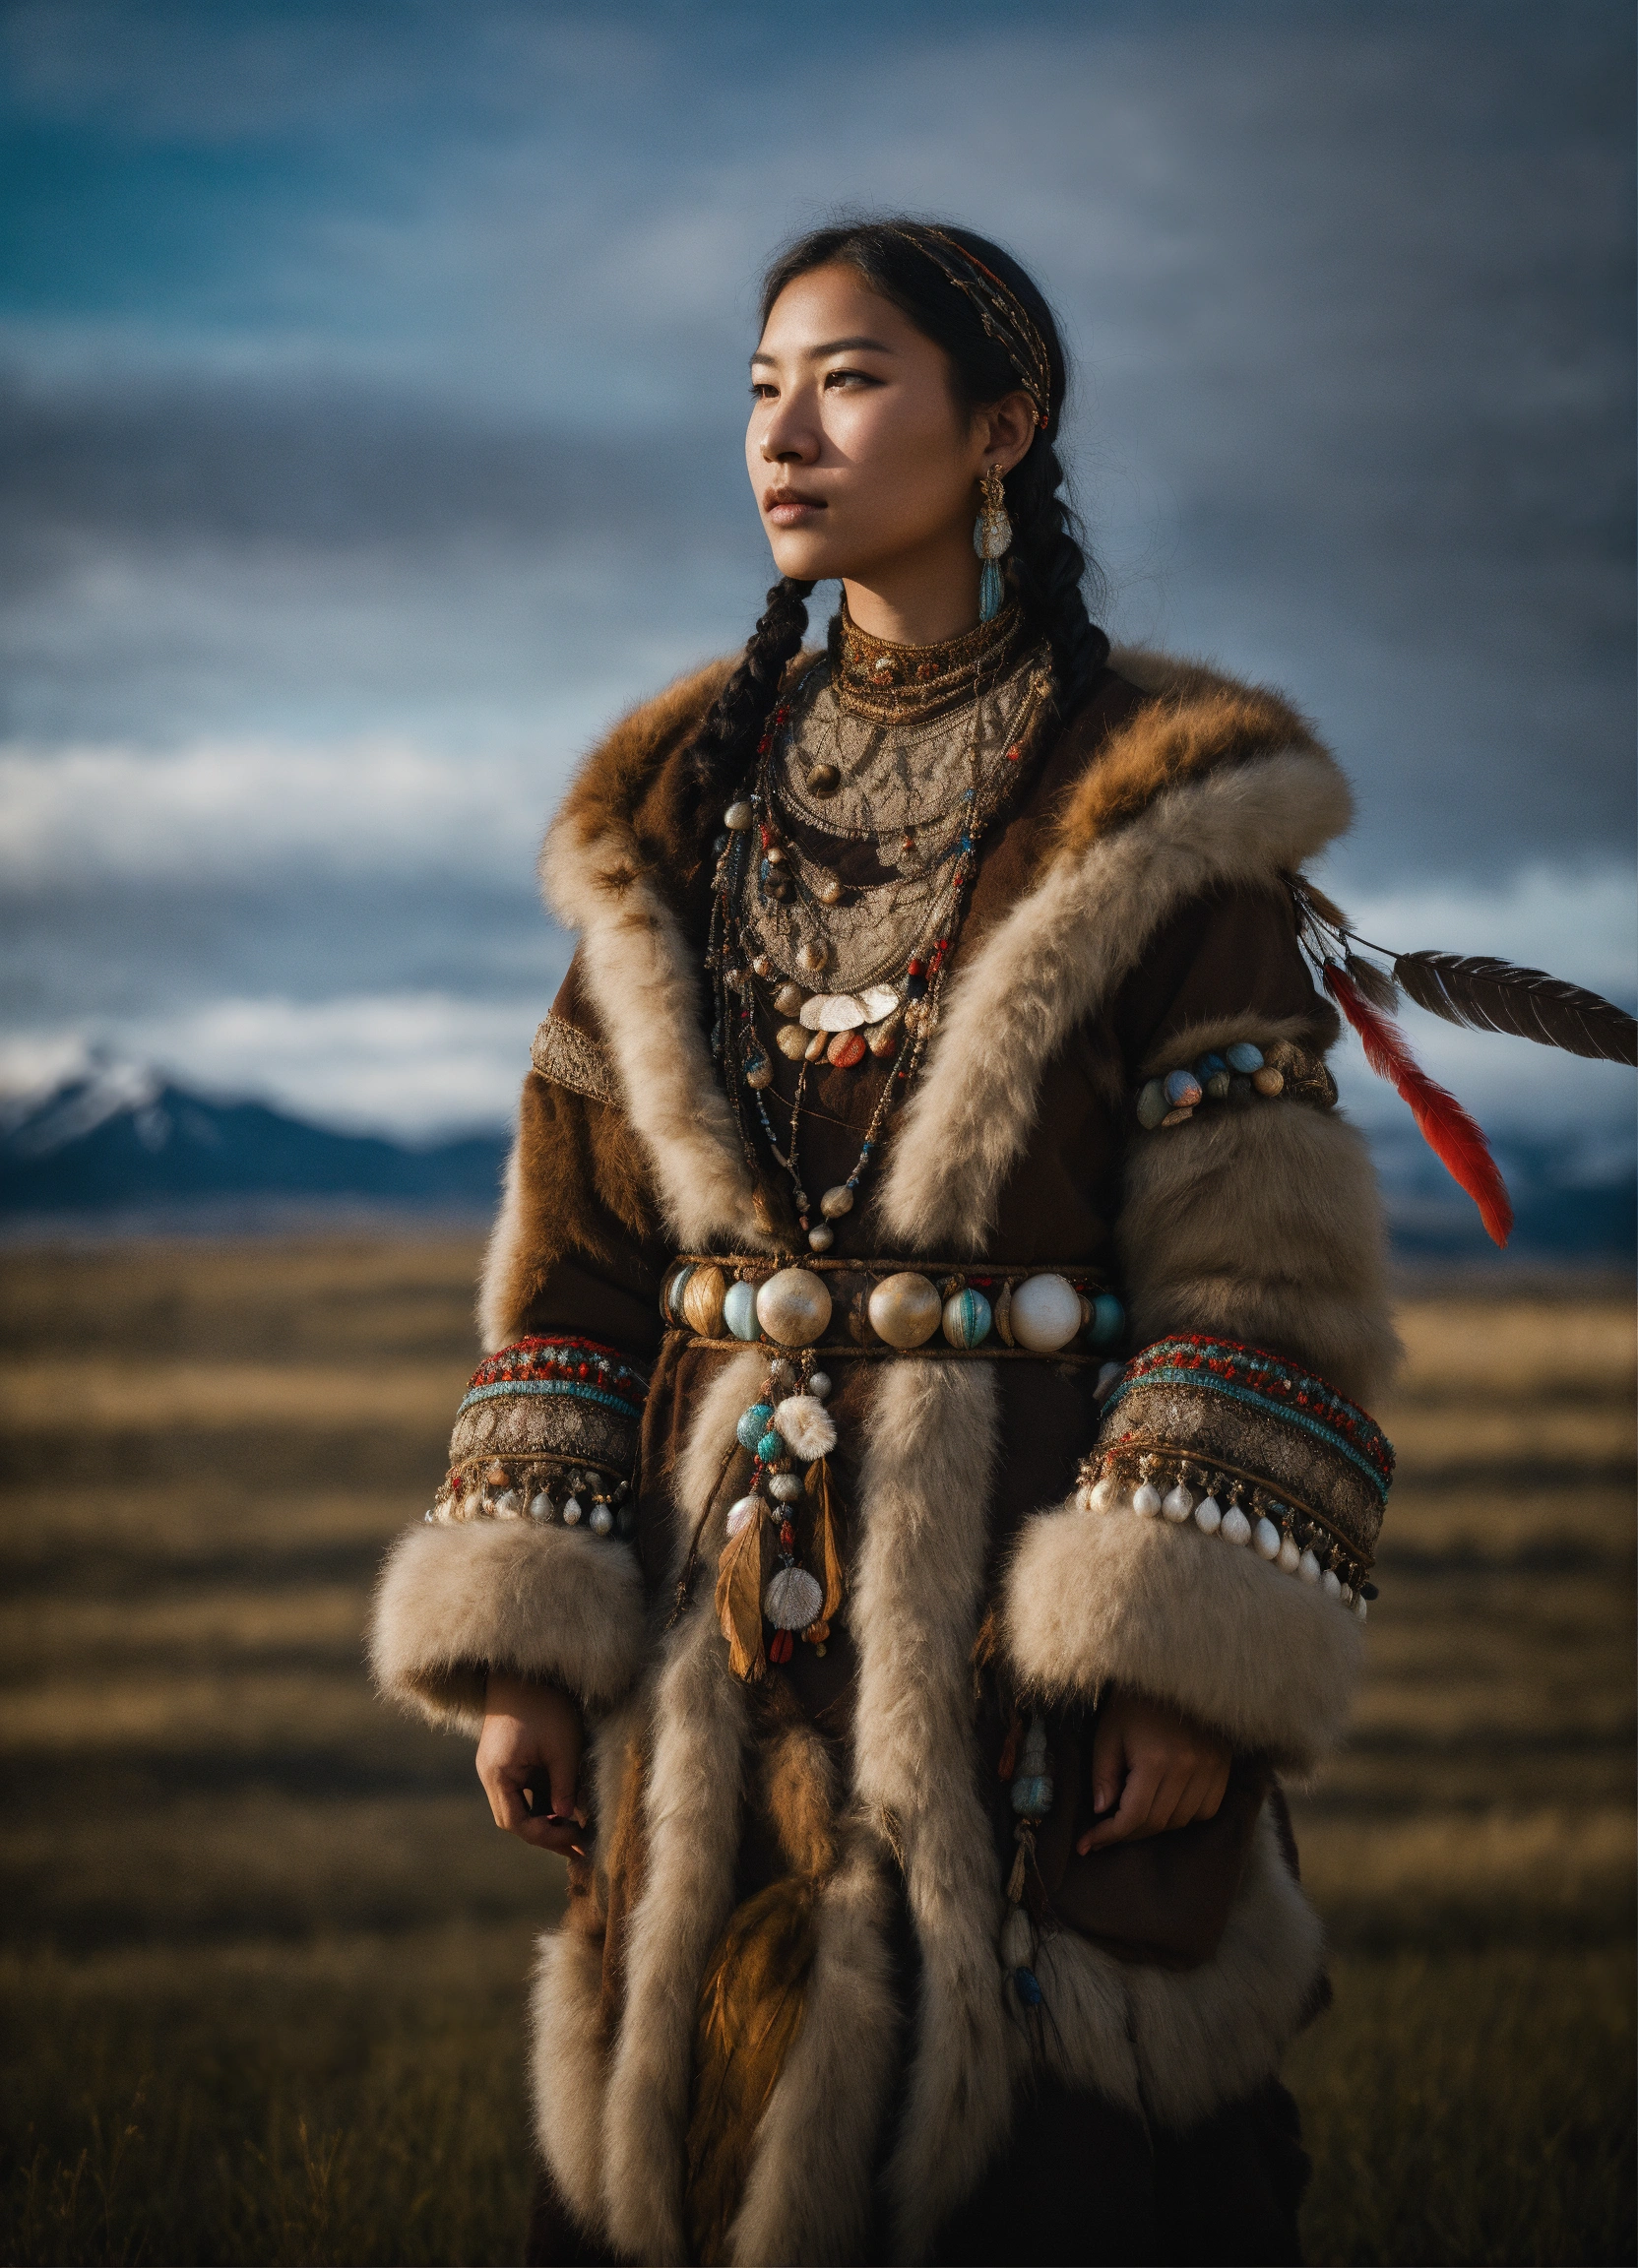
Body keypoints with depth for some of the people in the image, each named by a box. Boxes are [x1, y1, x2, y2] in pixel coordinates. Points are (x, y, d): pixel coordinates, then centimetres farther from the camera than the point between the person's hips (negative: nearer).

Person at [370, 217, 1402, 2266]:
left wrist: (1192, 1661, -15)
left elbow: (1257, 1262, -7)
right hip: (736, 1611, 4)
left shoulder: (1159, 816, -2)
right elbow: (579, 1250, 10)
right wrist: (519, 1636, 3)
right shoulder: (684, 811, 12)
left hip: (1020, 1585, -4)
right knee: (716, 2081, 6)